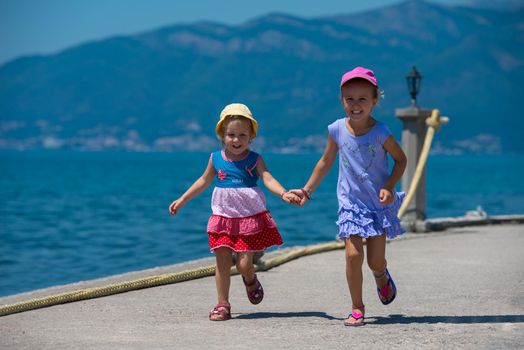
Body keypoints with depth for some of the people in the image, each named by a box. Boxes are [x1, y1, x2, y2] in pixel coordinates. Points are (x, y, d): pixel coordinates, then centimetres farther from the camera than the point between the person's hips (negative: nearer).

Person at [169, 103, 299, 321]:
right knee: (222, 262, 0)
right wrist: (182, 200, 21)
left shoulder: (255, 160, -3)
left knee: (244, 263, -6)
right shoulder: (216, 158, 5)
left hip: (250, 216, -2)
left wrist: (283, 194, -34)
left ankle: (250, 281, 31)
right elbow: (204, 181, 18)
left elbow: (268, 179, -15)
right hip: (223, 217, 3)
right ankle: (222, 305, 9)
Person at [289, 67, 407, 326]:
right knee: (353, 255, -12)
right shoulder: (337, 130, -6)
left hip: (379, 203, -1)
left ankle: (381, 277, 39)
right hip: (351, 202, 1)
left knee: (375, 261, 0)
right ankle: (357, 308, 3)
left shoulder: (380, 133, -14)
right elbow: (326, 162, 10)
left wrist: (389, 187, -14)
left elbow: (400, 159, 0)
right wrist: (308, 190, 13)